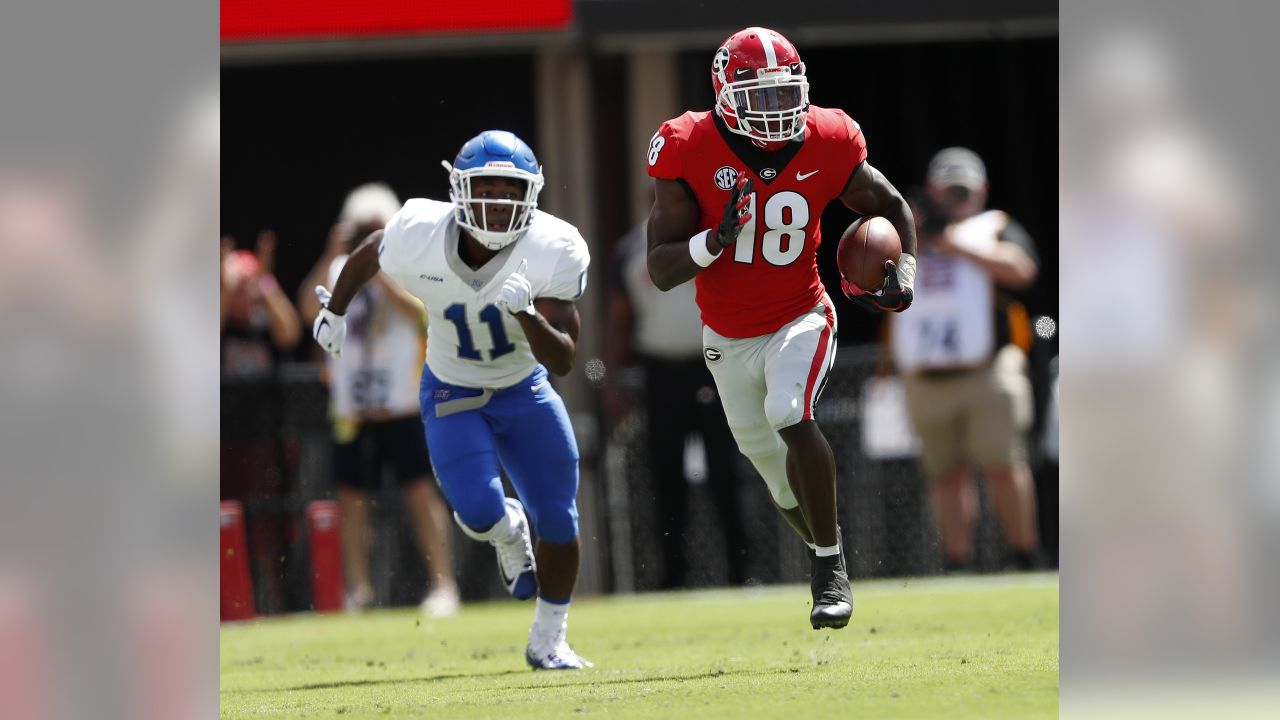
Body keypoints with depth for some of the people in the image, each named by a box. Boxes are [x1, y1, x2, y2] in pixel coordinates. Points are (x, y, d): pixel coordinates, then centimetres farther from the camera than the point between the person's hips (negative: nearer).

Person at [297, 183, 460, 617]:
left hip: (401, 406, -3)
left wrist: (381, 274, -19)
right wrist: (332, 256, -14)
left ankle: (443, 585, -5)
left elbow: (421, 311, -16)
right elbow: (311, 308, -7)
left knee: (421, 492, -6)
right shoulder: (339, 271, 8)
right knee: (351, 498, 6)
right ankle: (358, 589, 15)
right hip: (351, 409, 4)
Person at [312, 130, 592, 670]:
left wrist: (527, 314, -45)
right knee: (479, 512, -19)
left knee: (557, 519, 1)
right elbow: (370, 253, 0)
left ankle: (548, 642, 23)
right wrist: (334, 311, 14)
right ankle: (510, 533, 21)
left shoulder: (554, 252, -27)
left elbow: (563, 361, -26)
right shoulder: (418, 238, -26)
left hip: (525, 390, 1)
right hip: (452, 396, -1)